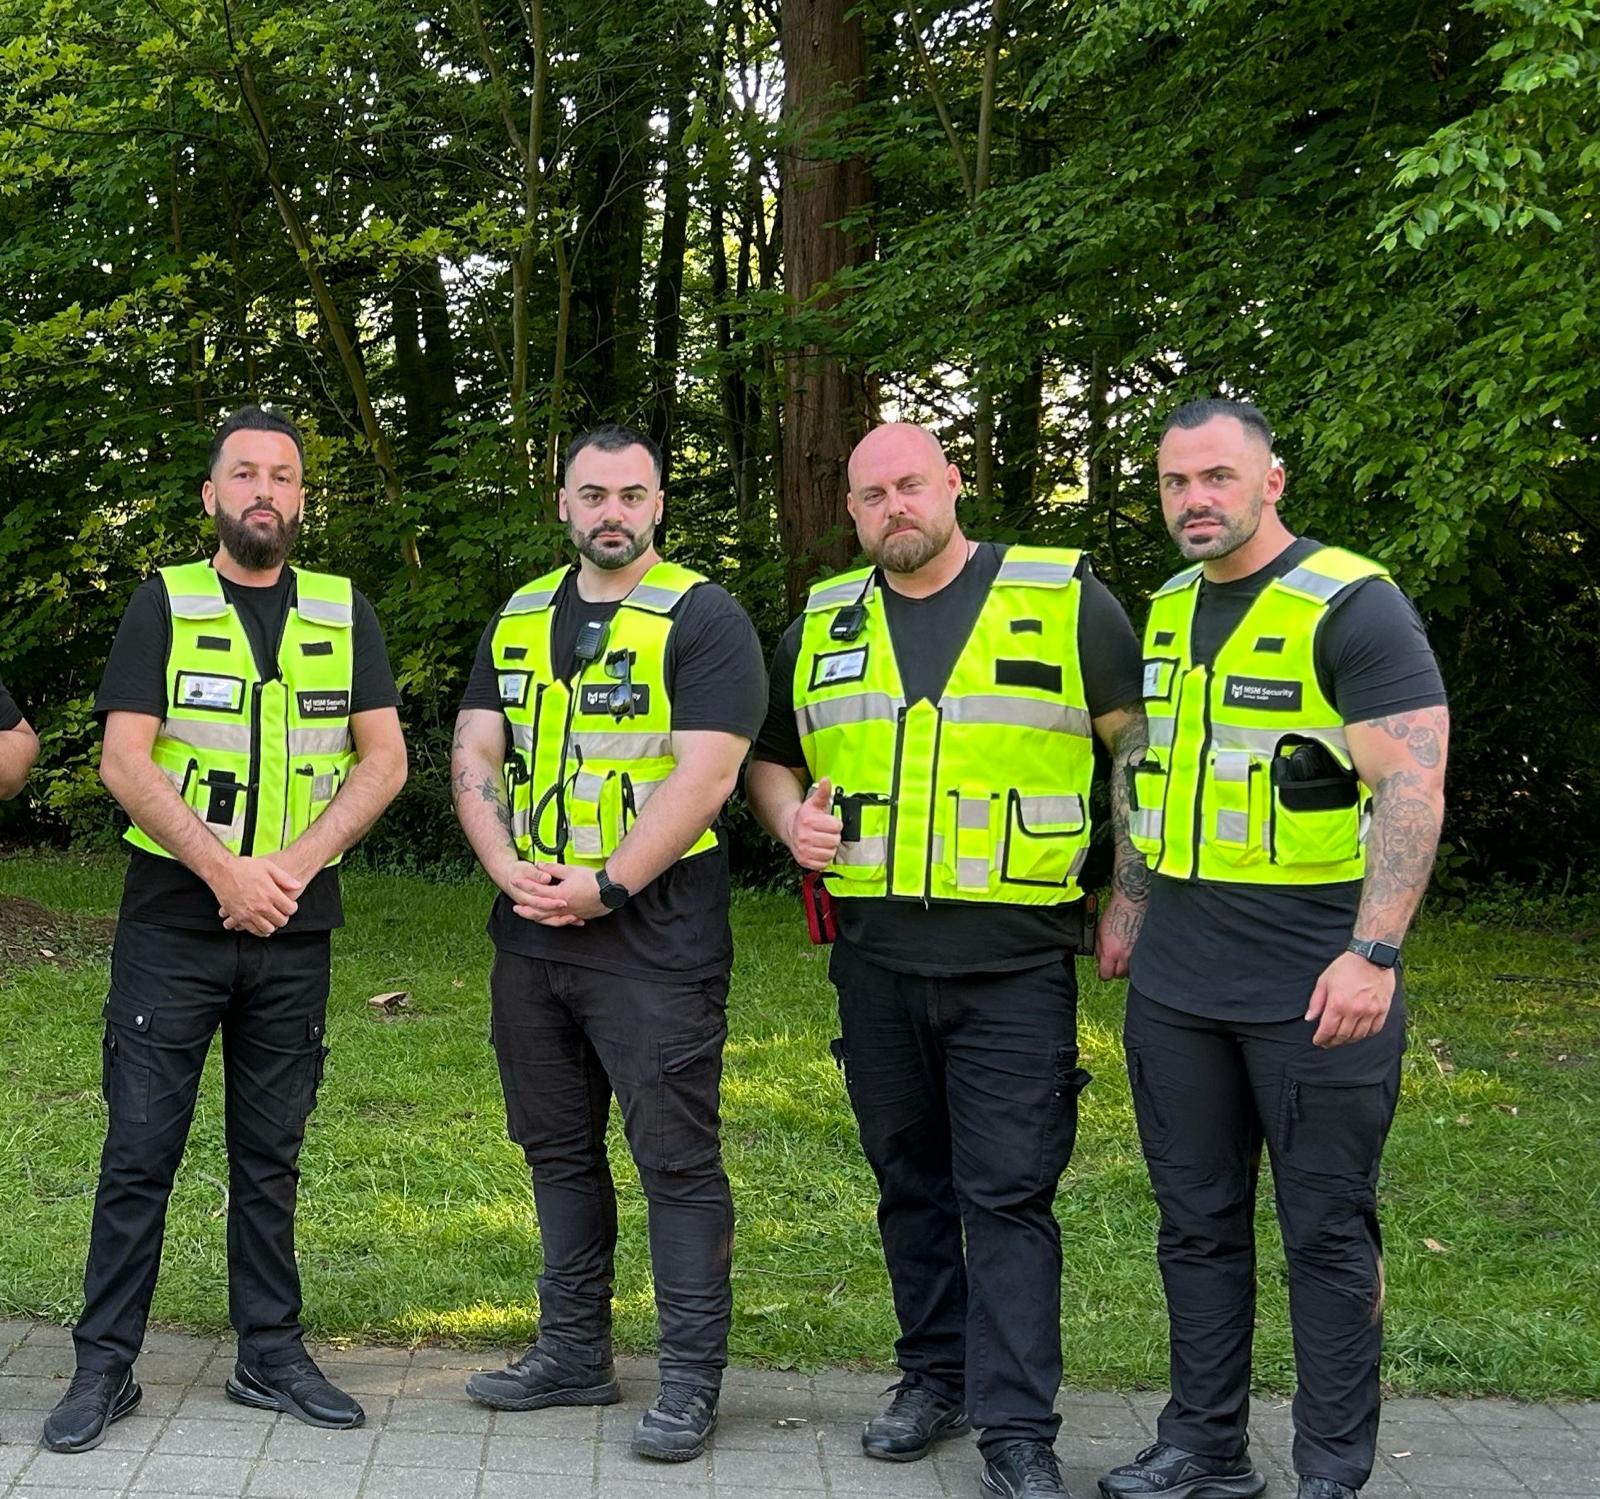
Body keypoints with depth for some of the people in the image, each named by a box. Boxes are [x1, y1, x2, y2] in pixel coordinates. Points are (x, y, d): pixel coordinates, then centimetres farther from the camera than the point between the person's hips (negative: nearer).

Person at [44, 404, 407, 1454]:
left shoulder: (344, 613, 9)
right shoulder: (164, 605, 2)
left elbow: (385, 759, 4)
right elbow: (125, 760, -7)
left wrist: (296, 861, -10)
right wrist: (224, 870, -16)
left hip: (293, 930, 2)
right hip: (173, 920, -2)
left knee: (271, 1154, 10)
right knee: (140, 1149, -1)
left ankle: (272, 1356, 18)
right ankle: (104, 1367, 7)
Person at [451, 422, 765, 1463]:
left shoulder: (703, 619, -6)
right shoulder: (519, 622, 14)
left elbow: (703, 775, -15)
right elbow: (475, 755, 9)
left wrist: (604, 885, -18)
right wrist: (508, 866, -9)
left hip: (654, 941, -6)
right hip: (530, 941, 7)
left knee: (678, 1159, -3)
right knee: (559, 1149, 14)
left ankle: (692, 1380, 6)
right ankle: (575, 1353, 26)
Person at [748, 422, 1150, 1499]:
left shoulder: (1064, 600, -1)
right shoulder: (823, 625, 11)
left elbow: (1143, 744, 2)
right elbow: (771, 759, 22)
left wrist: (1132, 901, -3)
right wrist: (792, 819, -1)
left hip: (1016, 963, -4)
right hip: (875, 957, 4)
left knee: (1009, 1194, -6)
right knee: (909, 1183, 13)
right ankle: (938, 1376, 28)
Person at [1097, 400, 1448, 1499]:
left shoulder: (1354, 606, -11)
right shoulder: (1168, 611, 11)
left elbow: (1413, 786, -17)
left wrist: (1372, 954, -24)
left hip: (1316, 989, -7)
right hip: (1176, 986, 7)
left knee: (1329, 1232, 3)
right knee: (1198, 1224, 13)